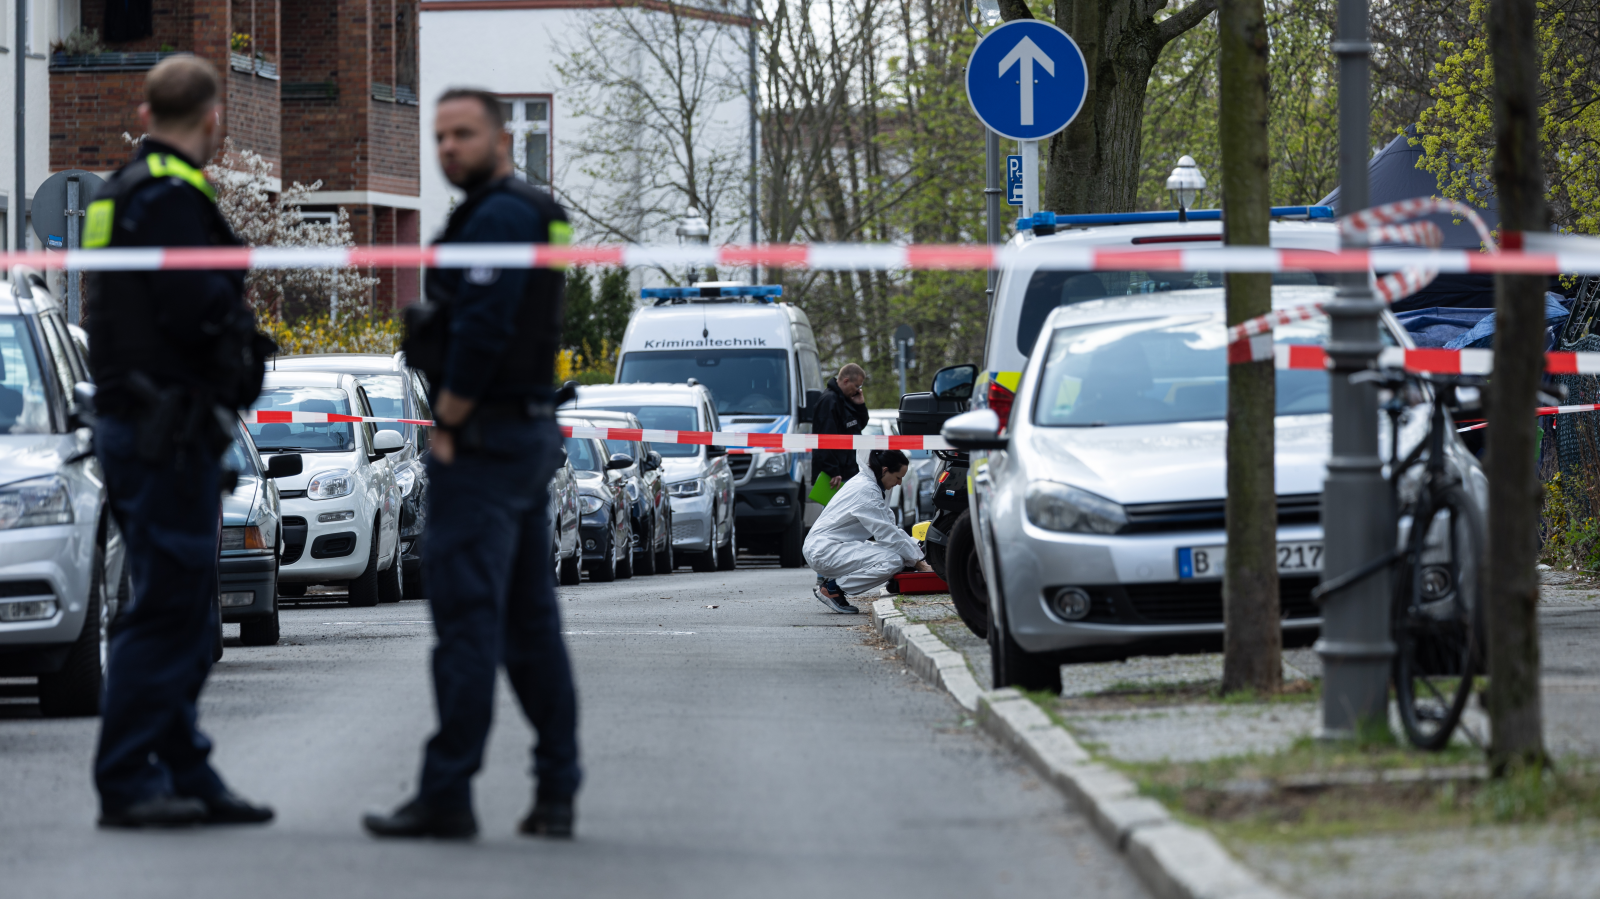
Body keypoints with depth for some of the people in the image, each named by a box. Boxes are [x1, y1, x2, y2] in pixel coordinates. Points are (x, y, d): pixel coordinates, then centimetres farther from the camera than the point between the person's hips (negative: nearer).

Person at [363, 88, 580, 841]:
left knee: (466, 615, -11)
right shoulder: (533, 215, 18)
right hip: (531, 435, 11)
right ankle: (556, 792, 11)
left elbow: (481, 332, -22)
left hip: (485, 439, -11)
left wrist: (447, 427, -14)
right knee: (530, 620, 11)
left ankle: (446, 794, -12)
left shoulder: (497, 217, -14)